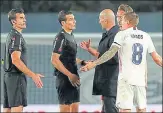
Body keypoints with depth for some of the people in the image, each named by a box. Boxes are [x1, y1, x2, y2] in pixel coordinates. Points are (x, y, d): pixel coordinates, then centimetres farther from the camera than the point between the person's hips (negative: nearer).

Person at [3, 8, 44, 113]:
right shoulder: (16, 36, -13)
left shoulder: (11, 35, 18)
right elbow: (15, 60, -22)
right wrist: (33, 75, -22)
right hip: (16, 76, -10)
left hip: (9, 76, 10)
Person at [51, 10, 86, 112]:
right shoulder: (61, 37, -14)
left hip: (73, 78, 9)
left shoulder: (71, 36, 14)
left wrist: (82, 62, 8)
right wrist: (70, 75, -21)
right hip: (64, 78, -9)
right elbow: (55, 60, -20)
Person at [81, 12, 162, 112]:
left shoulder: (122, 34, -2)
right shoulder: (146, 36, 10)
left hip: (126, 79, -4)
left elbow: (111, 53, -12)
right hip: (141, 79, 5)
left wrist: (93, 64, -13)